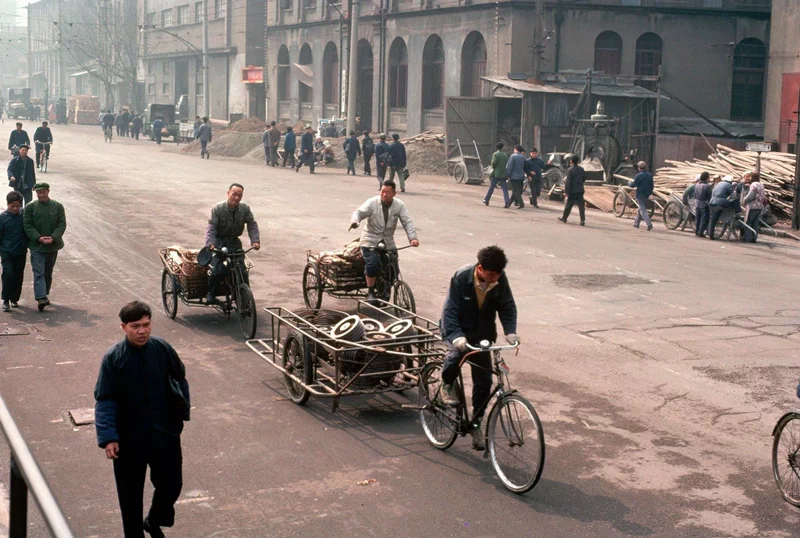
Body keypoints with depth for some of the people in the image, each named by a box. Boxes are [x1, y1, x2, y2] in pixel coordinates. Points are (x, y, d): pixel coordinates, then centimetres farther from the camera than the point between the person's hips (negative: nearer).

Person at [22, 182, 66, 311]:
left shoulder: (58, 206, 2)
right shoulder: (30, 207, -2)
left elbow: (62, 224, -1)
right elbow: (27, 225, -4)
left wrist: (53, 238, -16)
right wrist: (39, 238, -17)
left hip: (53, 246, 3)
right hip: (36, 246, -3)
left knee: (48, 273, 14)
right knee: (39, 272, -11)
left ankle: (45, 294, 28)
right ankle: (41, 298, -20)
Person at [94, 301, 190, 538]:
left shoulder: (162, 349, -7)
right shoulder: (113, 358, -14)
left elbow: (180, 379, 9)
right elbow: (104, 401, -14)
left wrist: (183, 411, 7)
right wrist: (108, 438, -22)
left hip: (166, 432, 3)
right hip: (130, 438, -3)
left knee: (172, 484, 14)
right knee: (131, 494, 9)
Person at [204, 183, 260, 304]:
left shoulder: (245, 209, -7)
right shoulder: (218, 208, -15)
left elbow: (252, 225, -9)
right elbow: (211, 228, -18)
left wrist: (255, 241, -26)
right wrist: (210, 244, -33)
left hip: (234, 241, 3)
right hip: (219, 241, -3)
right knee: (218, 269, -21)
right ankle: (211, 293, 1)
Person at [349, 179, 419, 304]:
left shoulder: (399, 205, -3)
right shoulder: (372, 202, -9)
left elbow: (407, 222, -10)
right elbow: (359, 212, -19)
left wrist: (413, 237, -25)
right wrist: (354, 221, -43)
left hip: (388, 242, 3)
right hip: (370, 241, -3)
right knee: (373, 263, -25)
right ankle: (370, 292, -9)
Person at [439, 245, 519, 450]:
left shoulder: (500, 279, -15)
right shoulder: (461, 277, -25)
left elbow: (508, 306, -6)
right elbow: (449, 311, -25)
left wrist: (510, 331, -23)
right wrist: (456, 336, -40)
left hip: (482, 333, 4)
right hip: (459, 329, -4)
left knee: (483, 381, 1)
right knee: (458, 352, -36)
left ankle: (476, 423, 19)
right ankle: (447, 384, -3)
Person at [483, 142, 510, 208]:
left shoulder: (495, 154, -7)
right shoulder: (506, 154, 8)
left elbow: (494, 163, -19)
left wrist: (493, 167, 1)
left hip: (496, 174, -3)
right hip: (504, 174, 3)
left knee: (491, 187, 8)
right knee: (505, 189, 1)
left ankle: (486, 200, 15)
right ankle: (507, 202, -13)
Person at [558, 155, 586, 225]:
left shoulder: (570, 170, -13)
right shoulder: (581, 169, 5)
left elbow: (568, 182, -16)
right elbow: (584, 178, 15)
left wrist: (566, 191, -13)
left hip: (572, 191, -4)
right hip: (580, 190, 4)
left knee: (568, 205, 9)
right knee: (581, 206, 1)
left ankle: (564, 218, 23)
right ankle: (583, 220, -6)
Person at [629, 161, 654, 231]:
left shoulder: (639, 176, -16)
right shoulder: (650, 175, 6)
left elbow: (633, 185, -13)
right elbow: (652, 186, 11)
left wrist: (629, 183, 8)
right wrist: (650, 192, 23)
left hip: (640, 195, -7)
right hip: (647, 195, 7)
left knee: (643, 210, -8)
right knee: (640, 209, 20)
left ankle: (649, 224, -20)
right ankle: (636, 223, 30)